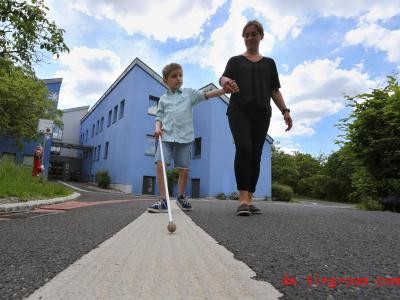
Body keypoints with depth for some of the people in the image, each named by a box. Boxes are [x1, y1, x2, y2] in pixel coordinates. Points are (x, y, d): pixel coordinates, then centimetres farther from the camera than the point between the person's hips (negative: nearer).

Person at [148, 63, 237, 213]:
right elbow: (159, 116, 14)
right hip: (166, 136, 1)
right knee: (160, 164, -16)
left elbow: (206, 94, -1)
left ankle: (181, 197, 24)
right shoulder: (163, 98, 15)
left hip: (184, 138, 0)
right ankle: (163, 200, -8)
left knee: (184, 170, 1)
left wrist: (225, 89, -15)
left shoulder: (189, 93, 11)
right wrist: (158, 127, -8)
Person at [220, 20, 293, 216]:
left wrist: (285, 111, 3)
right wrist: (225, 82, -28)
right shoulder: (235, 60, 17)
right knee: (243, 148, -23)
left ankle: (249, 200, 2)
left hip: (261, 112, 3)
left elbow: (274, 90, 17)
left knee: (256, 155, -4)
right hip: (239, 110, -2)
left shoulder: (269, 63, 23)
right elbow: (224, 77, -2)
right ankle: (243, 200, -23)